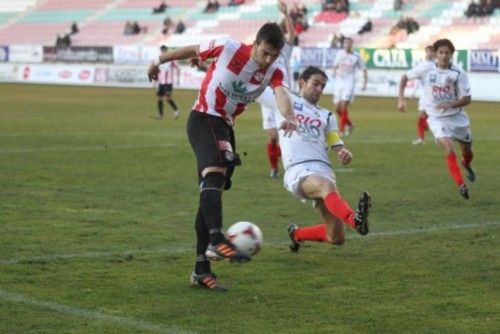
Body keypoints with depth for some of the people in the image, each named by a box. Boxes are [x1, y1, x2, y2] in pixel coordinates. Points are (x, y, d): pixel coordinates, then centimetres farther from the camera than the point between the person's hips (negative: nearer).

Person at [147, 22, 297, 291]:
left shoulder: (275, 70, -7)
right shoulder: (227, 48, -15)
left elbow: (282, 93, -28)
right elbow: (191, 50, 1)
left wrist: (289, 117, -50)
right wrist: (159, 62, 14)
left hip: (225, 127, 6)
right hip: (203, 120, -6)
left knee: (212, 193, 9)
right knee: (215, 173, -31)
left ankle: (201, 269, 13)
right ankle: (216, 239, -50)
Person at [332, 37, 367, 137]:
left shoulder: (356, 57, -2)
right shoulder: (340, 53, 8)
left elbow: (364, 69, 7)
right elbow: (335, 65, 22)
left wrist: (365, 83, 0)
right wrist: (334, 72, 1)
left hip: (349, 83, -4)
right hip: (338, 83, 4)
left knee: (343, 107, -16)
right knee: (337, 108, 3)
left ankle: (342, 129, -8)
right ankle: (349, 124, 24)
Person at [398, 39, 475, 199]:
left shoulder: (459, 73, -12)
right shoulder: (426, 70, -11)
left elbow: (467, 99, -11)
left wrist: (450, 104, -28)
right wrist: (401, 99, -5)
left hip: (458, 117, 2)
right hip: (437, 119, -2)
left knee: (468, 153, 18)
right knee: (449, 150, -25)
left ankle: (466, 165, 55)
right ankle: (461, 185, -21)